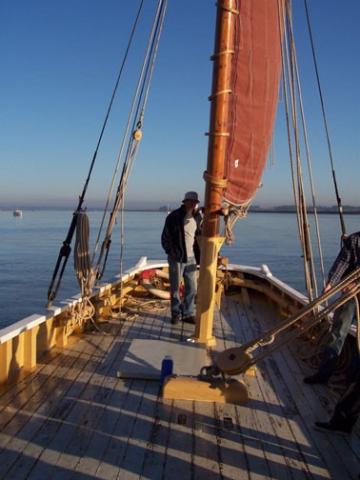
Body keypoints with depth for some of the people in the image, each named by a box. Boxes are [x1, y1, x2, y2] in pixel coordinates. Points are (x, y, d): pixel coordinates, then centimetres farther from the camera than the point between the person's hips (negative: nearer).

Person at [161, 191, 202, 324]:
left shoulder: (197, 217, 6)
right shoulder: (174, 217, -9)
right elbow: (165, 237, -5)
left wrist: (199, 255, 10)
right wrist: (171, 252, -10)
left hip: (191, 258, 4)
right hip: (176, 258, -4)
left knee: (192, 288, 6)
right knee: (175, 288, 5)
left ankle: (188, 313, 18)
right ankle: (176, 313, 18)